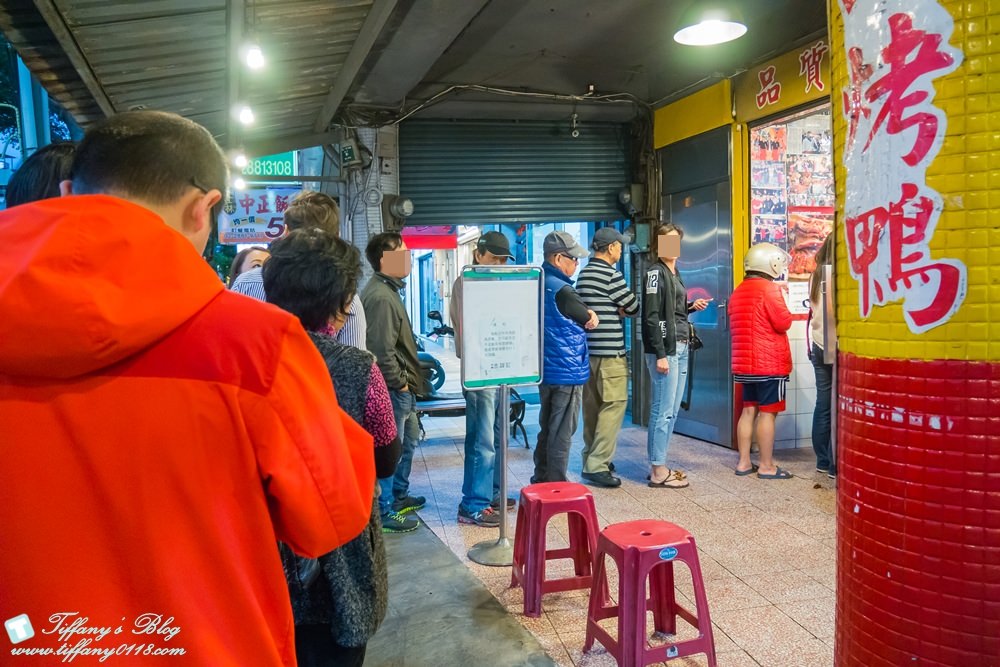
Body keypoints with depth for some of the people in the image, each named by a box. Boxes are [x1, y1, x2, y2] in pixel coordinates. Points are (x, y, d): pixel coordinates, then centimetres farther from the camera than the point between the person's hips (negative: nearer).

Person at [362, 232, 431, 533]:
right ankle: (384, 512, 11)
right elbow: (382, 350, -26)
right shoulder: (381, 296, -22)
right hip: (392, 388, -11)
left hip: (400, 386, 11)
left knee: (408, 439, 23)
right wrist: (399, 383, -17)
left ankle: (399, 496, 37)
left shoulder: (387, 289, 12)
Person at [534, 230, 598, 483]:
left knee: (546, 429, 18)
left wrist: (588, 314, -4)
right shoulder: (562, 290, -20)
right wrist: (592, 315, 11)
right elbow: (588, 321, -7)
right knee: (561, 434, 1)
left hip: (545, 370, 9)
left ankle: (541, 481, 27)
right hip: (567, 372, -9)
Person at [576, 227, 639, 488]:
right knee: (614, 405, -6)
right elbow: (634, 307, -5)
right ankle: (597, 464, -8)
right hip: (609, 351, -9)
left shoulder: (583, 274, 15)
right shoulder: (611, 274, -11)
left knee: (592, 406, 12)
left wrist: (616, 311, 8)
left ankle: (591, 458, 19)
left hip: (588, 349, 9)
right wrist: (625, 310, 17)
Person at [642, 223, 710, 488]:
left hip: (680, 348, 9)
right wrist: (660, 355, -19)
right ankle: (658, 471, 3)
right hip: (664, 349, -9)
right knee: (663, 410, -5)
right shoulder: (656, 273, -9)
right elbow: (651, 317, -15)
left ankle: (659, 465, 20)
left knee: (672, 411, 12)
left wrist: (692, 307, 6)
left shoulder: (674, 273, 17)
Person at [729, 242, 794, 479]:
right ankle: (767, 466, 0)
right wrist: (785, 314, 4)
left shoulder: (738, 291, 13)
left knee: (749, 410, 10)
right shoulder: (769, 288, -12)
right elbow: (783, 323, -14)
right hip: (769, 363, -8)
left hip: (745, 362, 8)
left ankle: (744, 462, 13)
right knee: (768, 413, -4)